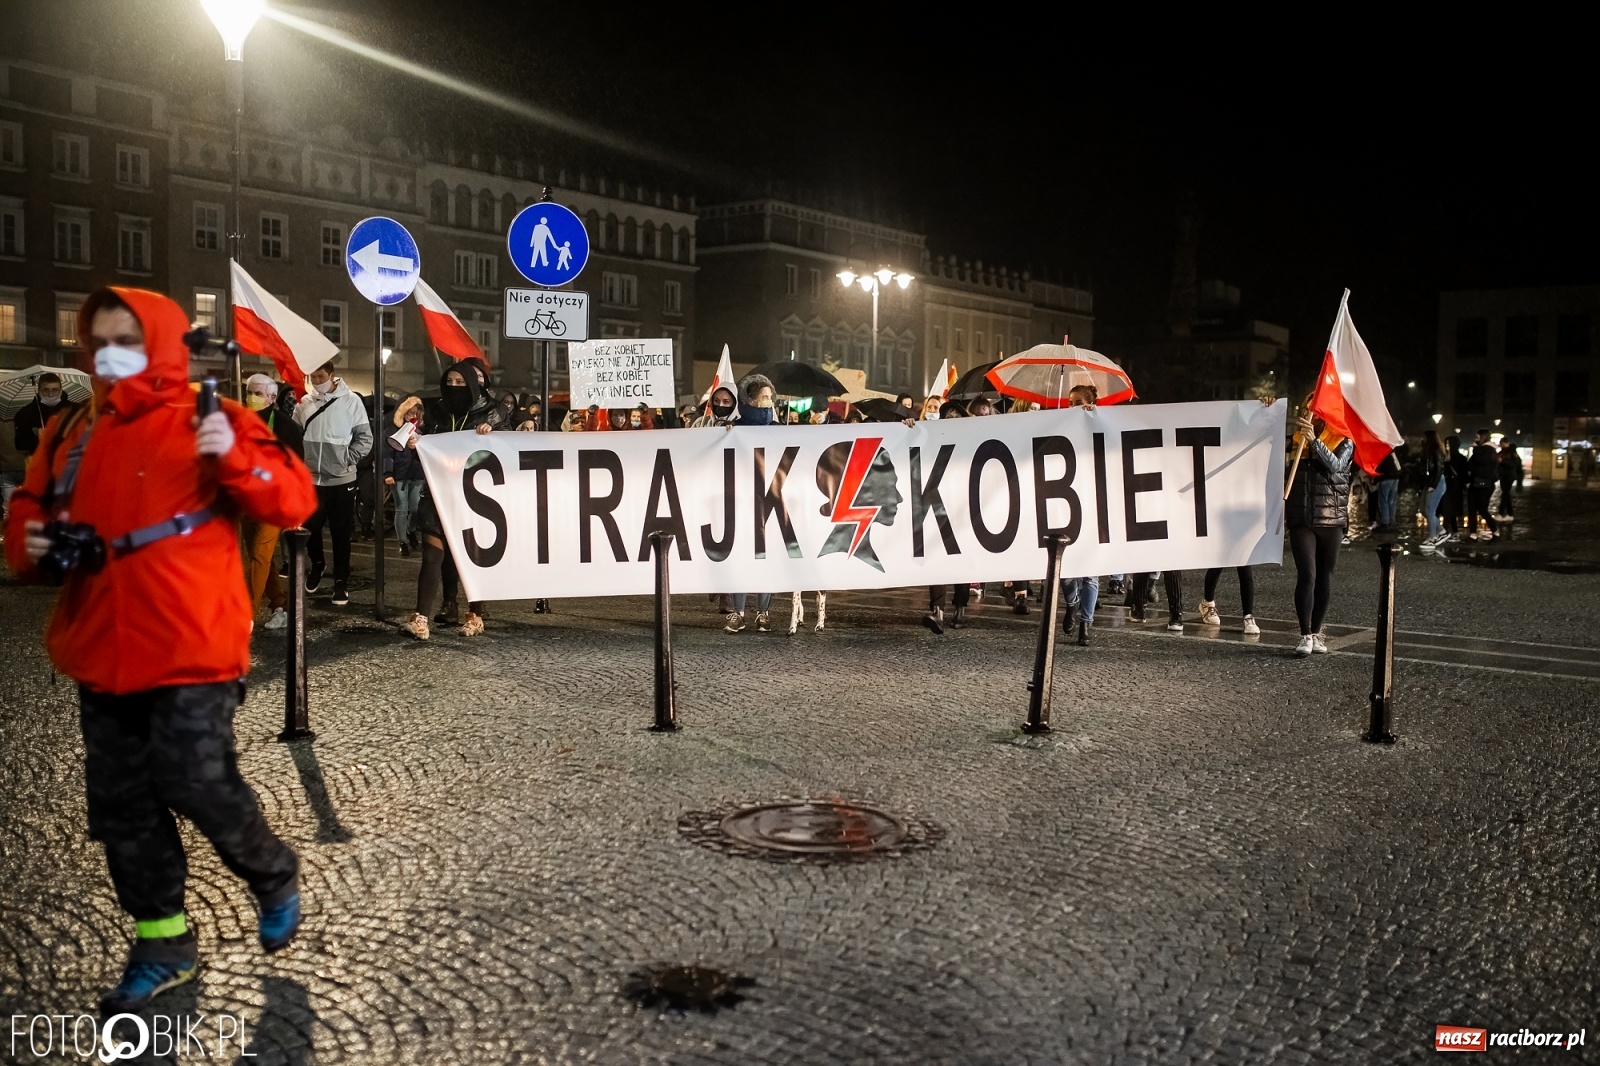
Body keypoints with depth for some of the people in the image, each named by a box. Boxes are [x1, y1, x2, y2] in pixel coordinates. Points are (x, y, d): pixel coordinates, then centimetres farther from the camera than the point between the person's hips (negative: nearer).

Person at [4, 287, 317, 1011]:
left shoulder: (207, 422, -6)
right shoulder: (68, 435, 10)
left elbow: (294, 501, -13)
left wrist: (236, 457, -29)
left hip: (190, 650, -6)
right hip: (101, 654, 7)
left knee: (199, 785, -5)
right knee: (120, 803, 11)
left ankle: (276, 878, 25)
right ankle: (162, 943, 27)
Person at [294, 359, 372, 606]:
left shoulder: (350, 400, -6)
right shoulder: (304, 403, 3)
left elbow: (365, 438, -4)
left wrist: (348, 460, -12)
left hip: (341, 479, -3)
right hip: (310, 478, 3)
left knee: (341, 533, 4)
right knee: (310, 528, 10)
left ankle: (341, 580, 16)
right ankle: (318, 563, 37)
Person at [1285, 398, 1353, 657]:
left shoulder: (1343, 441, 1)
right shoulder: (1296, 439, 8)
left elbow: (1336, 465, -15)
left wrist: (1315, 441, -29)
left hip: (1330, 519, 0)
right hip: (1301, 520, 0)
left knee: (1324, 577, 8)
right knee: (1306, 575, -9)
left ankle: (1316, 632, 18)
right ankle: (1305, 635, -6)